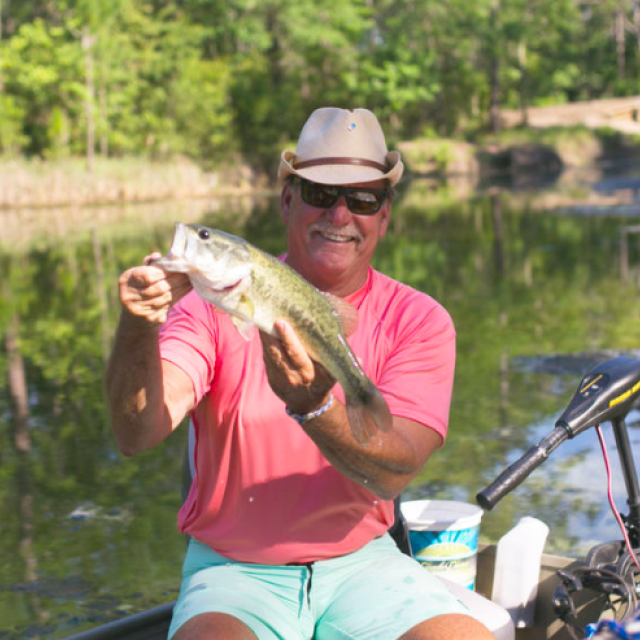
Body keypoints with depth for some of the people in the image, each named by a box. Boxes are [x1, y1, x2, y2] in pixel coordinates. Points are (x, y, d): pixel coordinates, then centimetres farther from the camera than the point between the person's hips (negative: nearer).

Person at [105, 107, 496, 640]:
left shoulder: (419, 321, -2)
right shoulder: (218, 303, -5)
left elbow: (393, 474, -15)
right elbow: (137, 435, -18)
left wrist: (312, 405, -33)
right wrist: (139, 329, -37)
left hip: (361, 563, 2)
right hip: (234, 570, -1)